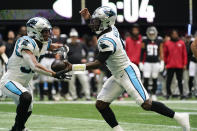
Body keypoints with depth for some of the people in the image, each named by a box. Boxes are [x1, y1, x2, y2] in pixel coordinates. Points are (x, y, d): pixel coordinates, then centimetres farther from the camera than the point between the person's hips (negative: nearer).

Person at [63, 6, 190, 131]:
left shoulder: (106, 41, -26)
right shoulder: (112, 29, 0)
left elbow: (98, 64, -27)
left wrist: (73, 67, -29)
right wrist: (89, 17, 12)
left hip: (128, 72, -10)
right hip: (118, 76, 10)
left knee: (146, 104, -11)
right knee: (101, 104, 3)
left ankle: (179, 117, 1)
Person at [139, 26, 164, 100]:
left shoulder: (159, 41, 2)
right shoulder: (145, 41, 0)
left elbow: (161, 53, 3)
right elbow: (142, 52, 5)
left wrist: (162, 63, -4)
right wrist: (140, 63, 3)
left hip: (156, 62, 1)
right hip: (147, 62, -1)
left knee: (155, 80, 7)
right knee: (146, 79, -9)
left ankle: (153, 95, 17)